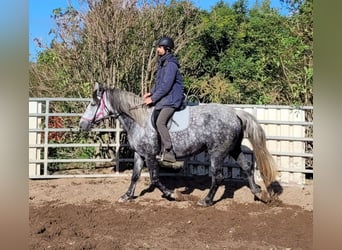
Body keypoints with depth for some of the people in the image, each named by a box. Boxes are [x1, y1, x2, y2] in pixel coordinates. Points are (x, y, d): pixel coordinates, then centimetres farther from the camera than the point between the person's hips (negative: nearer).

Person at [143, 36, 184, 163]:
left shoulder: (170, 65, -16)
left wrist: (153, 98, -17)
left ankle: (169, 153, -22)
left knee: (160, 122, -23)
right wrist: (151, 93, 11)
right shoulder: (162, 63, 15)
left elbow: (166, 86, -21)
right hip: (164, 99, 11)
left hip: (172, 99, -11)